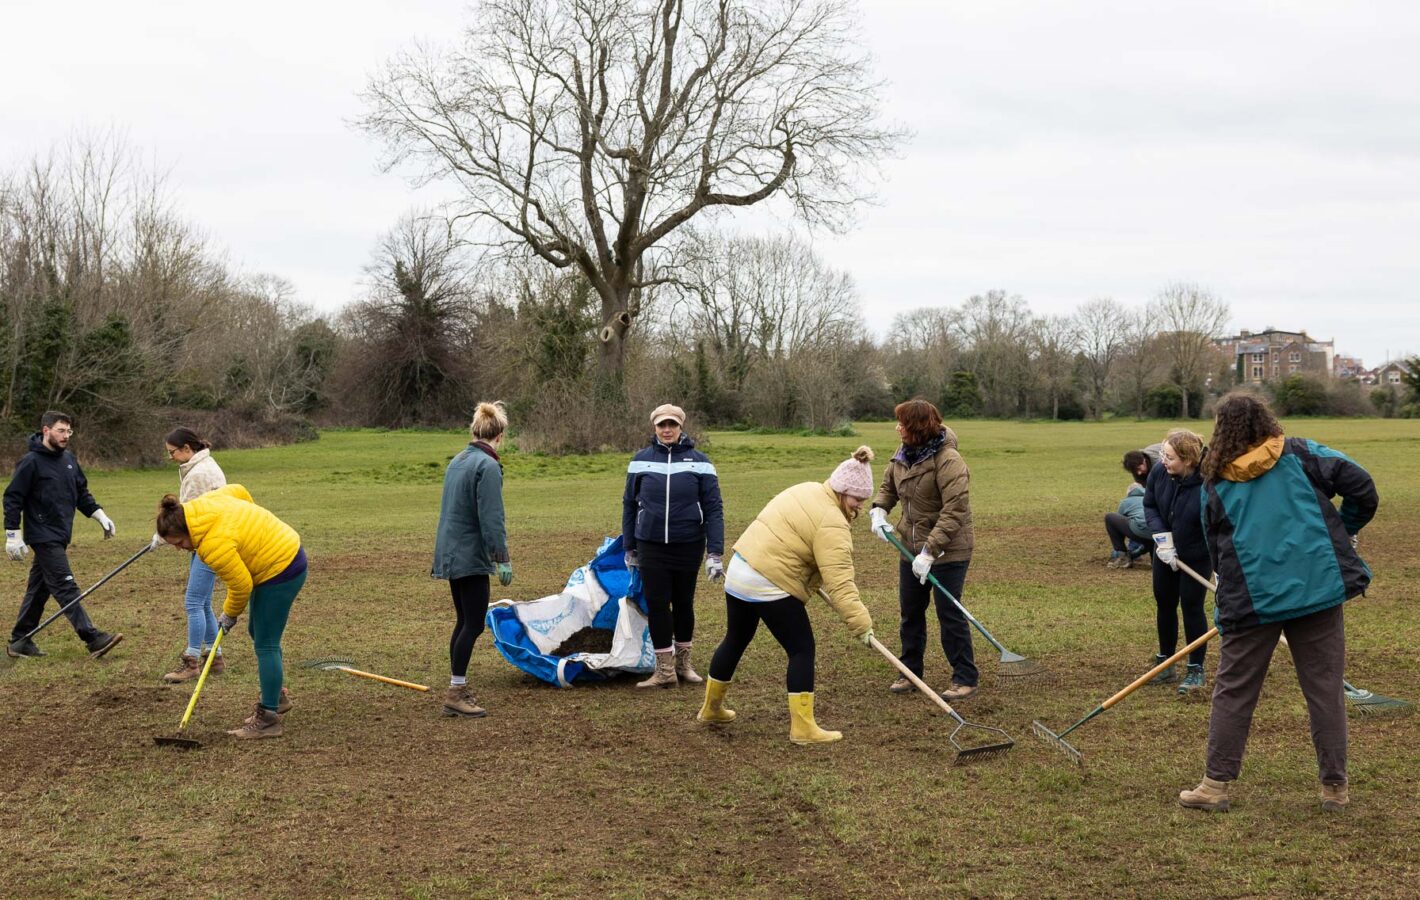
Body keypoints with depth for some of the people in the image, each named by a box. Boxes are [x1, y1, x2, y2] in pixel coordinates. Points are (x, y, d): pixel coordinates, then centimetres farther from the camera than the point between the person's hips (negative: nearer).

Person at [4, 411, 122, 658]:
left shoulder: (69, 459, 10)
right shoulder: (30, 462, -12)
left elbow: (82, 493, 20)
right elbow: (12, 498, -10)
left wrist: (99, 515, 8)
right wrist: (13, 535, -14)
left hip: (60, 536, 8)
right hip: (43, 538, -8)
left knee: (39, 589, 13)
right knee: (66, 588, -12)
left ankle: (19, 641, 22)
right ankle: (93, 639, -17)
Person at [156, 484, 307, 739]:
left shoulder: (215, 545, -30)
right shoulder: (201, 504, -5)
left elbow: (242, 586, -21)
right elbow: (239, 491, 12)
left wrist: (229, 615, -2)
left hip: (280, 570, -10)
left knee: (265, 644, -6)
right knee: (257, 632, 20)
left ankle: (268, 719, -2)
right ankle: (277, 696, 33)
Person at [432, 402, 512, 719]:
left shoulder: (458, 461, 13)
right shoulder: (488, 466, -15)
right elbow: (491, 519, -19)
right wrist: (503, 559, -16)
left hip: (452, 554, 9)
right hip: (471, 556, -9)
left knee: (464, 622, 14)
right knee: (473, 624, -4)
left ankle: (457, 690, 18)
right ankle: (456, 692, -2)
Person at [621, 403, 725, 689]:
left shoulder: (698, 461, -3)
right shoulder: (641, 459, 1)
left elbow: (713, 507, -4)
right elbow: (629, 504, 10)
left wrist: (715, 552, -10)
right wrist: (629, 548, 11)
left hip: (689, 546, -1)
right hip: (651, 546, 1)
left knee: (683, 604, 12)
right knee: (657, 605, -1)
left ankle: (683, 664, 27)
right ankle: (665, 671, 6)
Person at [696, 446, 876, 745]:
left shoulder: (807, 490, 12)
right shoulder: (832, 524, -17)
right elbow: (840, 584, -22)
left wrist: (813, 582, 15)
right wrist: (862, 625, -20)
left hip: (738, 571, 9)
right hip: (770, 585, -9)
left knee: (736, 640, 23)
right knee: (802, 650, 0)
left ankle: (711, 708, 38)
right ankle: (802, 728, 0)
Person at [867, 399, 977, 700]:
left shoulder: (949, 461, -23)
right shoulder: (902, 455, 1)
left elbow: (954, 512, -27)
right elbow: (888, 487, 17)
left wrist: (930, 551, -29)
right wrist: (879, 511, -4)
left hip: (948, 551, -8)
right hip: (911, 546, 8)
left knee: (949, 614, -3)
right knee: (910, 611, 14)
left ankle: (966, 678, 9)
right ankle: (910, 671, 28)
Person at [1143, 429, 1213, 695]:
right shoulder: (1159, 472, -18)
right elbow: (1149, 505, -2)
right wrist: (1162, 538, -15)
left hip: (1197, 556, -5)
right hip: (1166, 551, 5)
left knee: (1192, 607, -1)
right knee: (1164, 604, 11)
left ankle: (1196, 670, 14)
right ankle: (1166, 665, 26)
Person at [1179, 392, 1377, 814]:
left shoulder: (1216, 483, 6)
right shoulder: (1300, 453, 4)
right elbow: (1361, 487, -3)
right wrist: (1342, 532, 13)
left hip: (1251, 600, 0)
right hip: (1318, 588, 0)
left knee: (1234, 691, 10)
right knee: (1325, 689, 8)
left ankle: (1216, 785, 11)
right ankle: (1335, 787, 13)